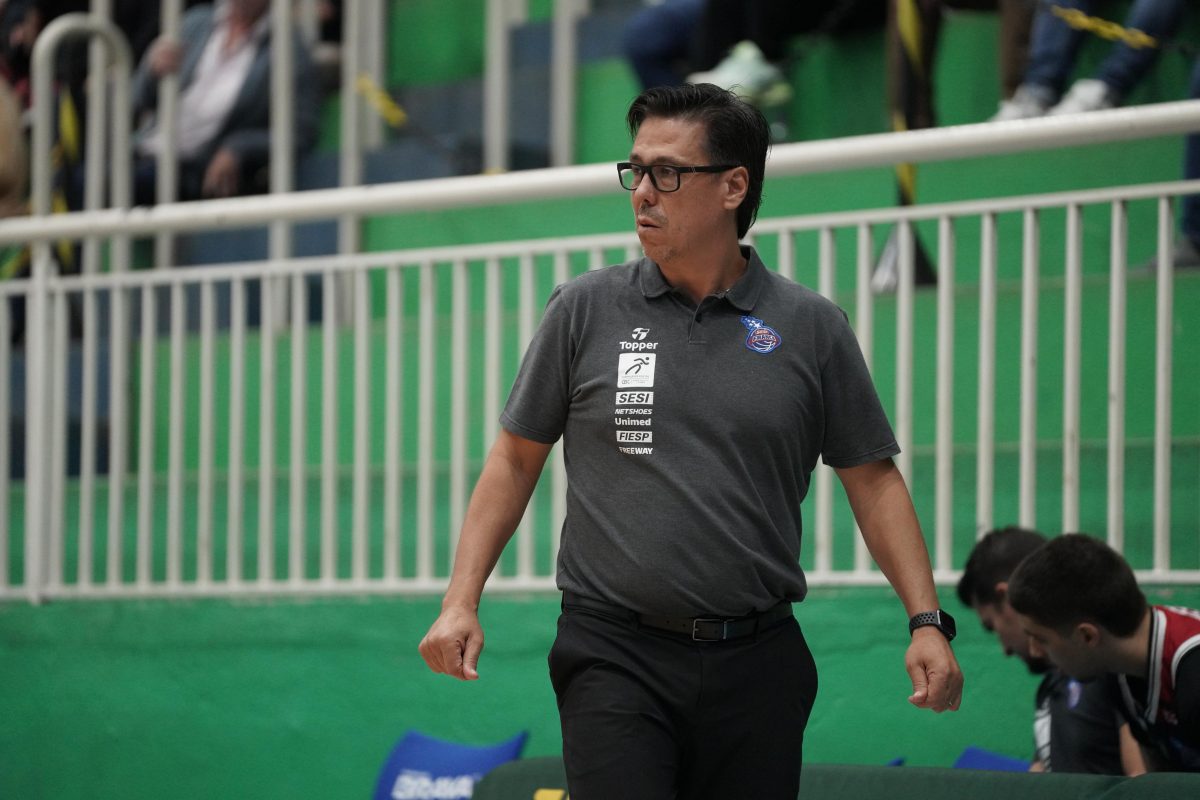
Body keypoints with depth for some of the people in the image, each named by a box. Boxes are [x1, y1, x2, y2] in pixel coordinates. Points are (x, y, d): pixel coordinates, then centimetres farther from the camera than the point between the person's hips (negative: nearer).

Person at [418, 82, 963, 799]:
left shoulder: (812, 327, 4)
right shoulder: (586, 310, 4)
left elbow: (873, 479, 8)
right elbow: (517, 457, 10)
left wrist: (927, 620, -1)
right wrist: (463, 602, 2)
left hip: (756, 661, 1)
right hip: (615, 653, -1)